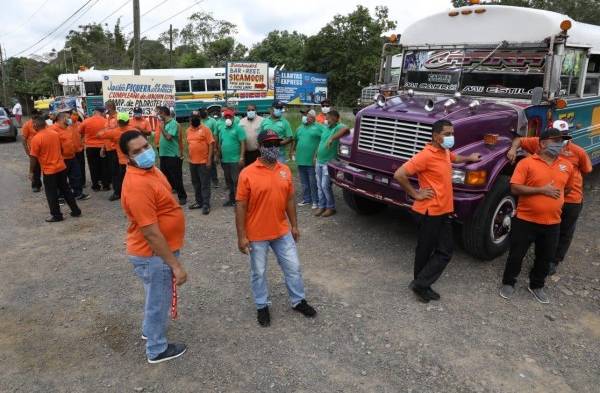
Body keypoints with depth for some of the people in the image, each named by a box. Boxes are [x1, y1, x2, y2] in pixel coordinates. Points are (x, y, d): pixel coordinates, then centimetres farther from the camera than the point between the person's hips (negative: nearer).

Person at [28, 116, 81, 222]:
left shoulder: (36, 138, -16)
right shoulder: (55, 133, 1)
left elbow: (33, 157, -13)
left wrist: (31, 171, -3)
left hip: (49, 170, -6)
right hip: (61, 167, 6)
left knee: (51, 194, 7)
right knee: (66, 190, 16)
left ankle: (56, 215, 15)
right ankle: (75, 210, 21)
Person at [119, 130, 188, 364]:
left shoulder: (149, 169, 2)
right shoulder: (138, 185, -31)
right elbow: (151, 233, -30)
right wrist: (175, 264, -25)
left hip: (159, 249, 10)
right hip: (153, 255, -10)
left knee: (156, 297, 29)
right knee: (159, 301, 11)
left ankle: (150, 330, 53)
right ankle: (157, 350, 32)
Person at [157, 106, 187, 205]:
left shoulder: (173, 123, -13)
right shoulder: (164, 123, 12)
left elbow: (168, 137, -22)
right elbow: (164, 137, 15)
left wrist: (162, 127, -12)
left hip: (172, 156, -8)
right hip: (164, 155, 8)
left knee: (176, 178, -1)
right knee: (165, 177, 15)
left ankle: (182, 197, 10)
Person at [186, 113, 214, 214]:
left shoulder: (205, 129, -8)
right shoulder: (188, 130, 10)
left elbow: (211, 144, -11)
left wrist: (209, 159, -15)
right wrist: (189, 156, 15)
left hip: (203, 161, -6)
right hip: (192, 161, 6)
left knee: (205, 184, -2)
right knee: (195, 183, 14)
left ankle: (206, 205, 1)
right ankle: (199, 202, 26)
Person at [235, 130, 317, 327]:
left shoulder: (285, 170, 1)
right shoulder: (247, 173, -14)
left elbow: (290, 200, 9)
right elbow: (240, 206, -12)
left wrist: (294, 225, 10)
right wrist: (241, 236, -13)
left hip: (282, 231, 4)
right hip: (257, 235, -4)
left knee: (293, 267, 14)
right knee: (258, 272, 12)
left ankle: (298, 301, 34)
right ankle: (262, 306, 32)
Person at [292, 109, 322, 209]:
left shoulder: (318, 127, -5)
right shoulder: (300, 128, 16)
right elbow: (295, 140, 24)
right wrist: (293, 151, 15)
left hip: (312, 161, -6)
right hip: (300, 159, 6)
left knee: (313, 182, -2)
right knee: (304, 182, 14)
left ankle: (315, 201, 7)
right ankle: (306, 199, 24)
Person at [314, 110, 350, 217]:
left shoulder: (339, 127, -13)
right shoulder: (326, 128, 12)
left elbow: (346, 129, -37)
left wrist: (332, 138, -39)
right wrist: (316, 156, 22)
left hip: (328, 162, -8)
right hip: (319, 161, 8)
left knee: (325, 186, -6)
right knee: (320, 185, 11)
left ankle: (331, 207, 9)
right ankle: (321, 206, 23)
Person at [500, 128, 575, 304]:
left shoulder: (567, 166, 6)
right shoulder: (527, 162, -10)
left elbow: (568, 188, 23)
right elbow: (515, 188, -16)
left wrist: (556, 197, 10)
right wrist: (541, 190, -20)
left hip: (552, 223, 5)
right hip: (525, 220, -4)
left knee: (546, 258, 15)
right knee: (516, 254, 7)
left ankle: (536, 286, 35)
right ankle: (508, 283, 25)